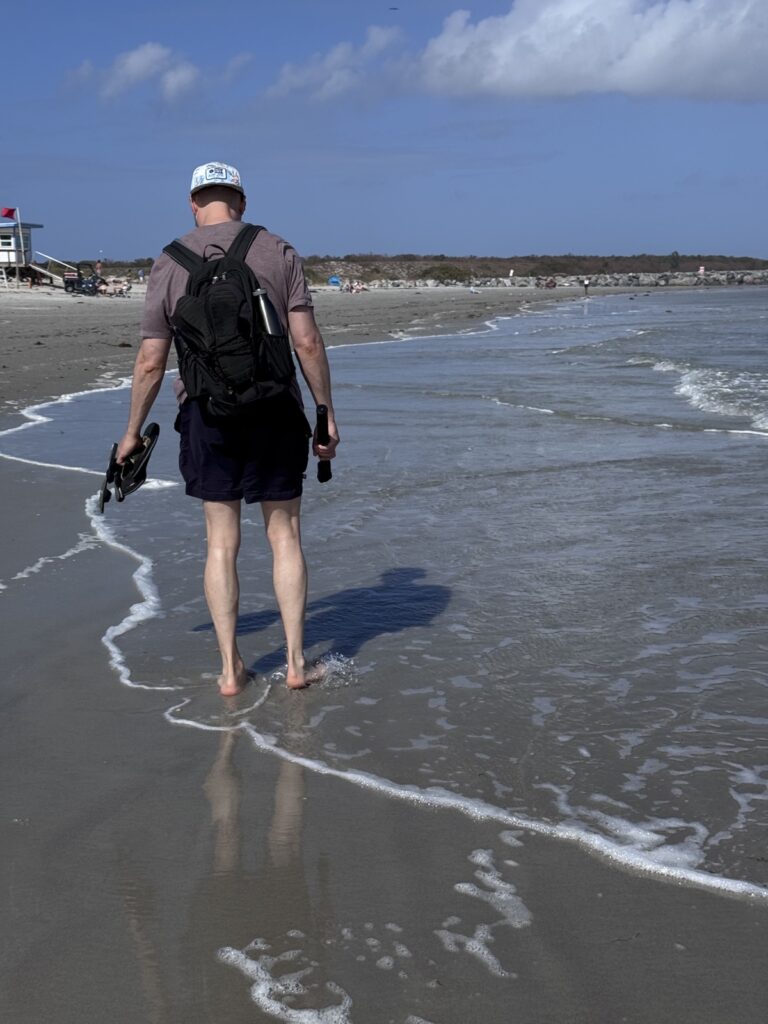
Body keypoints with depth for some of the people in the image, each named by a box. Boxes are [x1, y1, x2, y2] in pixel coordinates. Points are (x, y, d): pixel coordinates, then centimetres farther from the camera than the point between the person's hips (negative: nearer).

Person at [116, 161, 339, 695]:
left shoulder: (169, 264, 2)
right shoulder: (278, 252, 0)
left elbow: (151, 362, 0)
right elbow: (308, 343, -6)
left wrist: (132, 433, 11)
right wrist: (327, 416, 2)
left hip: (207, 414, 1)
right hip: (275, 410, 0)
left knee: (222, 541, 9)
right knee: (285, 535, 9)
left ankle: (231, 668, 14)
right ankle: (296, 662, 14)